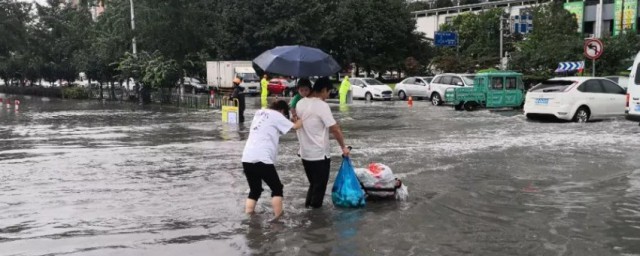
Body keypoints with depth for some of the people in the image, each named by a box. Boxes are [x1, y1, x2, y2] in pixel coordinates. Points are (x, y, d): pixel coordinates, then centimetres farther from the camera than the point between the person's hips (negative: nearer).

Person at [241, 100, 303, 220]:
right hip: (261, 159, -7)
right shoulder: (276, 115, 2)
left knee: (254, 190, 19)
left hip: (247, 158, 7)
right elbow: (295, 126, 3)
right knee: (277, 188, 9)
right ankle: (277, 217, 6)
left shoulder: (260, 113, 22)